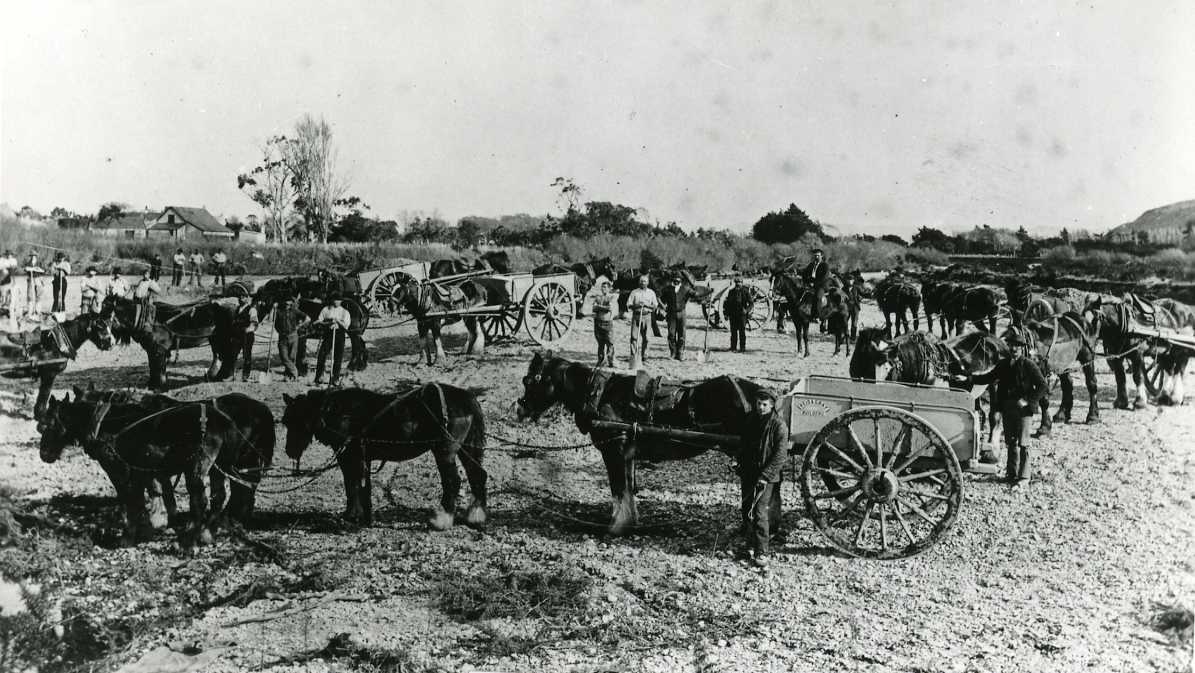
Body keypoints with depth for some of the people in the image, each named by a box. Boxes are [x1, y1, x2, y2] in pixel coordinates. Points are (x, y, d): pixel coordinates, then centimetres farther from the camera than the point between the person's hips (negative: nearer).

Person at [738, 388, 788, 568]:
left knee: (761, 514, -11)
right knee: (747, 511, 15)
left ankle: (762, 552, -7)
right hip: (748, 475, 6)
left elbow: (780, 455, -16)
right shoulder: (750, 419, 6)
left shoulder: (779, 425, -12)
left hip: (767, 478, -6)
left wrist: (765, 476, -20)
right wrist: (741, 466, 12)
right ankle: (752, 543, 33)